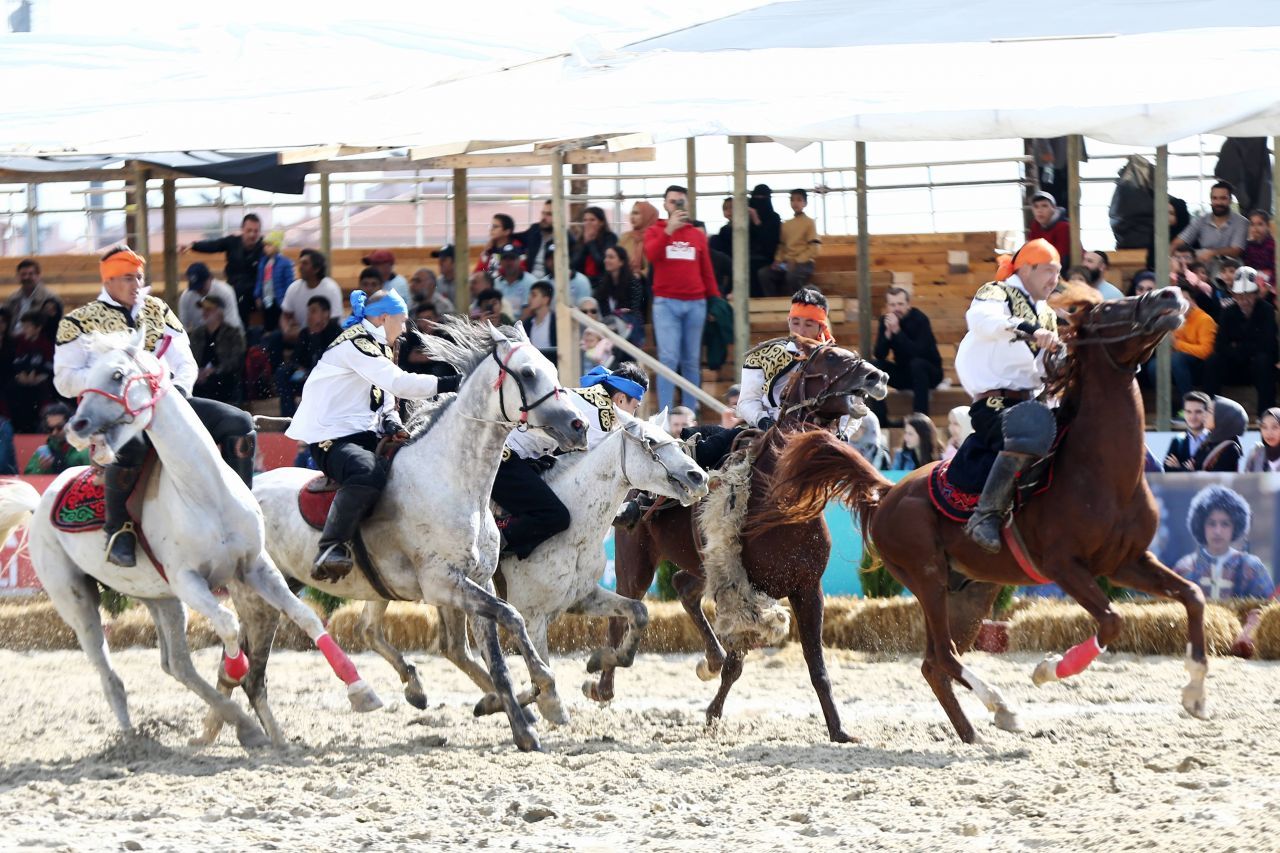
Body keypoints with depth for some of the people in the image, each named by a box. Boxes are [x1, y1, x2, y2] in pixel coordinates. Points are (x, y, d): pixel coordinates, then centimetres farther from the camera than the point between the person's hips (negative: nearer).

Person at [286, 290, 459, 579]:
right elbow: (396, 382, -22)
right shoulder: (356, 343, -10)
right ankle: (332, 549, -35)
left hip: (365, 435, 11)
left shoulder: (377, 348, 22)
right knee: (368, 473, -39)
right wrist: (450, 384, -23)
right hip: (331, 437, -11)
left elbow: (385, 399, 22)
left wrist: (393, 426, -1)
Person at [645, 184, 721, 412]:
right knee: (669, 359, -10)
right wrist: (669, 230, -22)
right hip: (666, 303, -2)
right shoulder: (656, 231, 8)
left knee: (692, 361, 5)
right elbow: (651, 254, -13)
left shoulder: (698, 235, 13)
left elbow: (707, 270, 14)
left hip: (695, 304, 2)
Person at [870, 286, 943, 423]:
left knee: (917, 363, -35)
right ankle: (879, 418, -19)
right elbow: (879, 355, -11)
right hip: (902, 373, 4)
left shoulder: (920, 319, -18)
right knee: (874, 364, -18)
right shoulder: (885, 320, -4)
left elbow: (918, 353, -30)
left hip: (927, 372, -4)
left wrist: (897, 331, -35)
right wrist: (888, 333, -27)